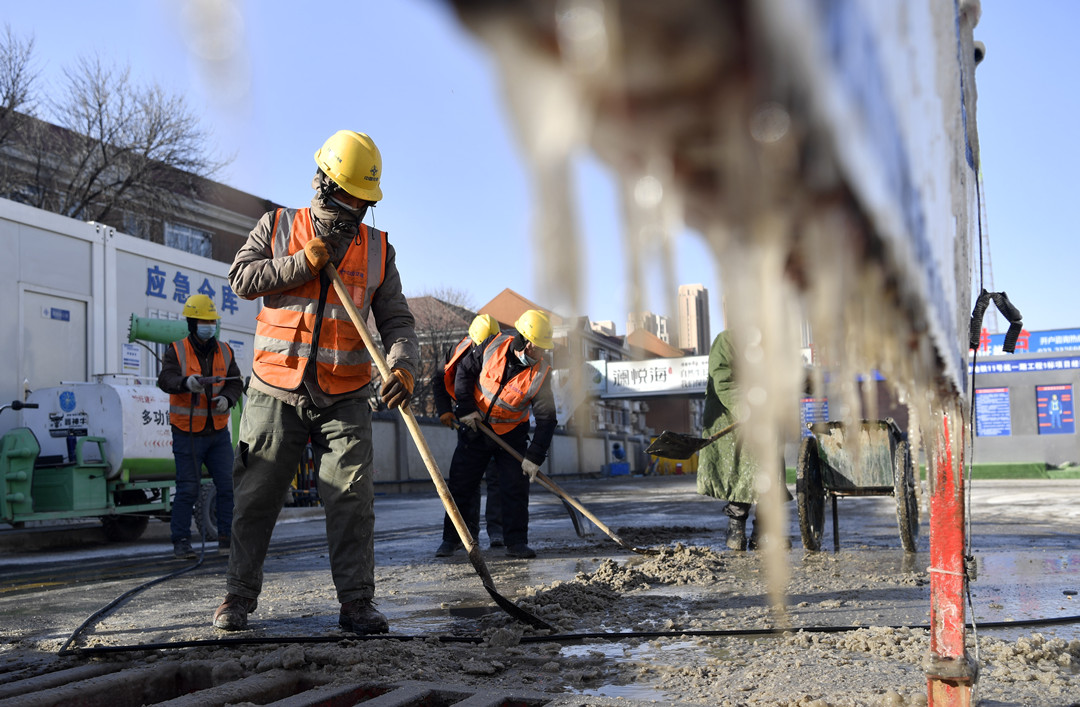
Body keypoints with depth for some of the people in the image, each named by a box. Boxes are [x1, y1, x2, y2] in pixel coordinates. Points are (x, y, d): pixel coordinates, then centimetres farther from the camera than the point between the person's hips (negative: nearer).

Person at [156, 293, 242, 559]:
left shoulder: (225, 351, 9)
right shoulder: (176, 351, -3)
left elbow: (235, 382, 8)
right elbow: (166, 380, -18)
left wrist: (227, 398, -14)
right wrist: (186, 382, -38)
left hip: (218, 431, 4)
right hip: (188, 432, -4)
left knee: (227, 485, 1)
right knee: (187, 489, -2)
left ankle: (228, 537, 10)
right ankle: (181, 541, 8)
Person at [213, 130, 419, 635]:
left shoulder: (377, 249, 8)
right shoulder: (277, 226, 7)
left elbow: (396, 319, 2)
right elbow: (242, 277, -3)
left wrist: (402, 364, -17)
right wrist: (303, 263, -12)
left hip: (344, 399, 1)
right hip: (276, 393, 0)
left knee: (352, 500, -5)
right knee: (256, 499, 5)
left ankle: (356, 602, 2)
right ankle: (239, 596, 19)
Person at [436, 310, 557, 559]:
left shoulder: (540, 374, -19)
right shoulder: (494, 346, -17)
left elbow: (546, 419, -19)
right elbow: (465, 369, -4)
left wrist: (534, 457, -25)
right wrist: (466, 407, -12)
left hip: (512, 433, -1)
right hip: (475, 426, 1)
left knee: (516, 486, -6)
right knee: (460, 483, 3)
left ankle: (516, 542, 4)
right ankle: (451, 538, 14)